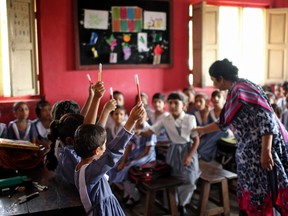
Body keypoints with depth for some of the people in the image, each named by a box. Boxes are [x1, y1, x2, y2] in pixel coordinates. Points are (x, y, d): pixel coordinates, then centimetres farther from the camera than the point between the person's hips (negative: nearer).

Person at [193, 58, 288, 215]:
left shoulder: (244, 89, -16)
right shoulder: (233, 93, 13)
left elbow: (266, 118, -22)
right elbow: (225, 121, 26)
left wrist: (266, 151, -25)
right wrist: (203, 130, 36)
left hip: (262, 150, -9)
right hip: (249, 151, 9)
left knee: (261, 194, 0)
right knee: (250, 193, 14)